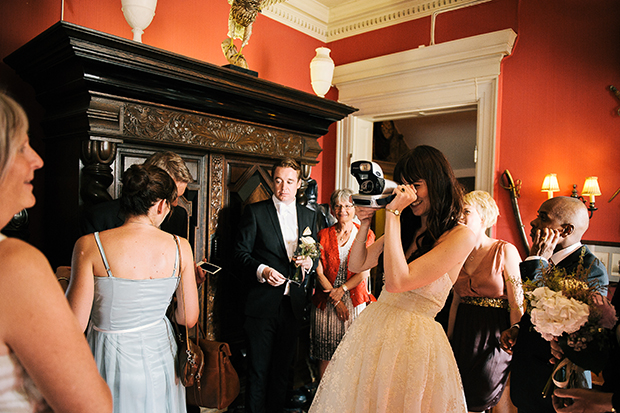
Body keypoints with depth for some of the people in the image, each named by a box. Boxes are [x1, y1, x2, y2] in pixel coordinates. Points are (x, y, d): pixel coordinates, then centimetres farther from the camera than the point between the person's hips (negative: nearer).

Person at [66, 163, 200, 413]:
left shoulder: (89, 245, -17)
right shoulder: (180, 247, -11)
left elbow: (76, 324, -13)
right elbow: (188, 319, -4)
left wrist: (66, 281, 5)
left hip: (111, 362, -2)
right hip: (159, 358, 2)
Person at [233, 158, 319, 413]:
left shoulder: (309, 215, 11)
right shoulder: (255, 212, -2)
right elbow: (241, 252, -4)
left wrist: (310, 262, -6)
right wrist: (261, 270, -20)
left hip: (294, 303, 4)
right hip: (262, 303, -4)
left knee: (283, 366, 16)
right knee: (258, 369, 5)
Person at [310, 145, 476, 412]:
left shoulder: (461, 237, -14)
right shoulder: (405, 229, 7)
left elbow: (397, 281, -25)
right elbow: (357, 265, 12)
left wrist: (393, 214, -22)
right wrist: (365, 224, -2)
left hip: (413, 341, -6)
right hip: (372, 328, 6)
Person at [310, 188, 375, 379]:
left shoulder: (366, 234, 2)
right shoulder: (323, 235, 3)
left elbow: (364, 271, -3)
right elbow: (319, 272, -1)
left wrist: (342, 289, -12)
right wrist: (336, 301, -8)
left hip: (355, 300, 0)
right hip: (326, 302, 1)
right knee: (325, 355, 5)